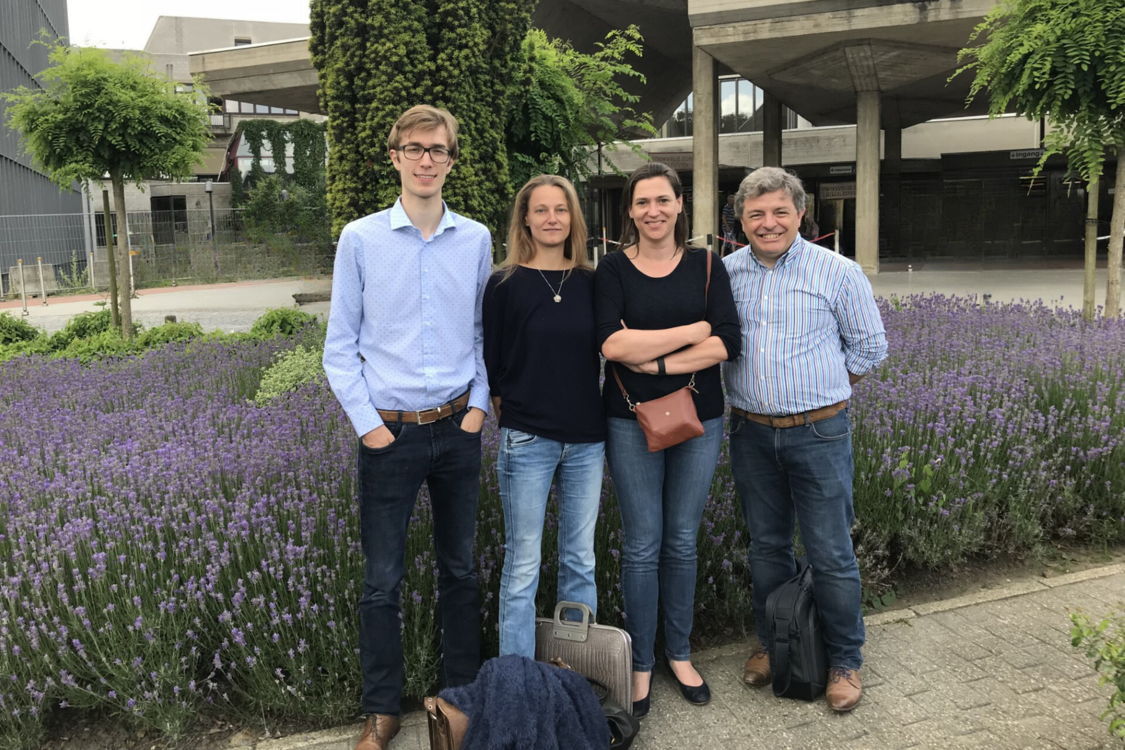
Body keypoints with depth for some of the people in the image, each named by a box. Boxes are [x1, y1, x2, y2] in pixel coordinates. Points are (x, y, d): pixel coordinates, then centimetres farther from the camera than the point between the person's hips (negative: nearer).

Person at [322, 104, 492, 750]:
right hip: (390, 432, -2)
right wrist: (367, 423, -7)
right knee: (383, 580, 6)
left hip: (458, 429, 2)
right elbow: (341, 345, -1)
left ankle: (464, 693, 30)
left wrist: (479, 406, 0)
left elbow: (483, 332, 9)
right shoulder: (360, 239, -3)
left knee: (461, 569, 14)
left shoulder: (476, 240, 3)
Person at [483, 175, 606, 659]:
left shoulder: (591, 283, 5)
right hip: (527, 441, -3)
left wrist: (601, 417, 5)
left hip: (587, 439, 4)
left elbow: (604, 353, 12)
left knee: (581, 561, 13)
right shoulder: (505, 284, -3)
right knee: (523, 567, 3)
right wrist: (509, 412, -2)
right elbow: (489, 361, 0)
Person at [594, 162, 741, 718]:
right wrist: (694, 330, -13)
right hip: (632, 422, -1)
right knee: (643, 546, 5)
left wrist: (656, 362, -16)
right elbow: (612, 343, -16)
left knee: (682, 542, 12)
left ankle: (680, 654, 29)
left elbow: (728, 342, -8)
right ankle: (641, 664, 20)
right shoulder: (613, 268, -1)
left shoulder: (706, 265, 3)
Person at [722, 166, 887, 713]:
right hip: (750, 433, 3)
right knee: (766, 548, 16)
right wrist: (757, 385, 6)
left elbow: (869, 347, 4)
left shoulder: (838, 272, -5)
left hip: (819, 433, -3)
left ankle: (845, 660, 21)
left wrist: (821, 388, 4)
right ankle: (771, 643, 33)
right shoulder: (724, 274, 3)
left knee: (831, 554, 3)